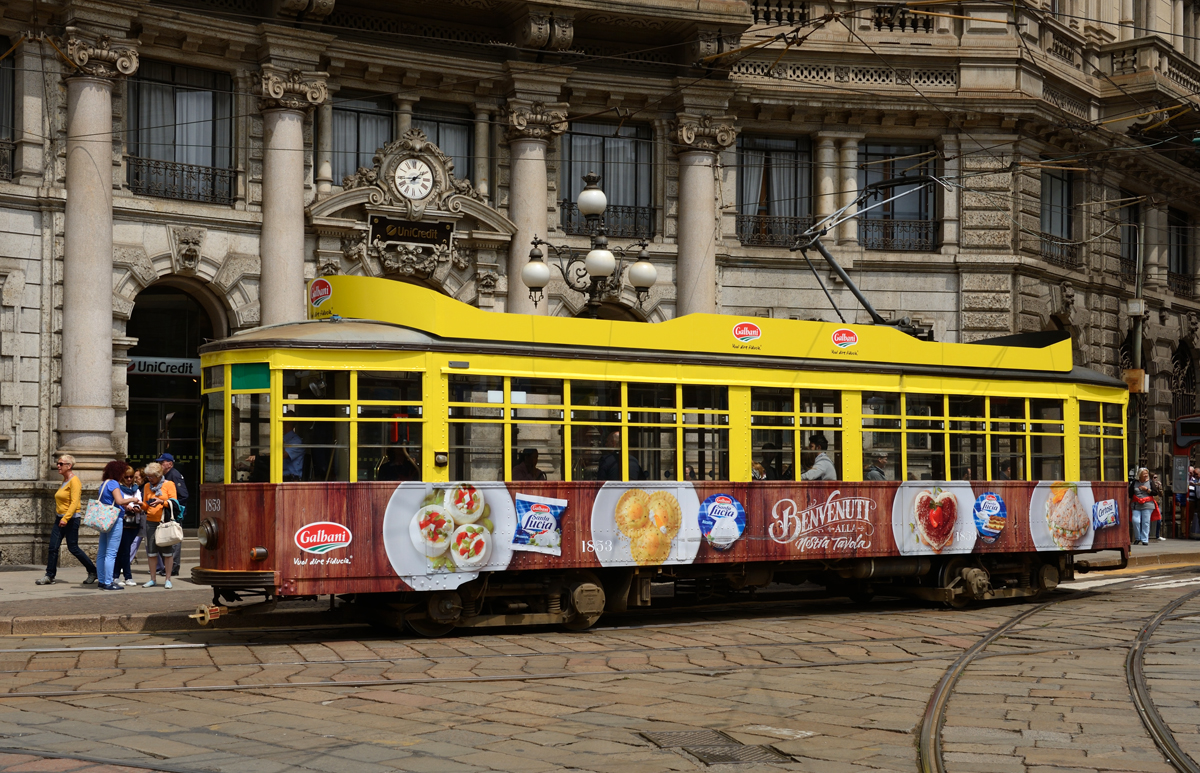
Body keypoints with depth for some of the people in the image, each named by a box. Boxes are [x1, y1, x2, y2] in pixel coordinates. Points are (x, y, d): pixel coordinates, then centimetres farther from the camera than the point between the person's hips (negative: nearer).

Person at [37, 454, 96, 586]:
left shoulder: (74, 480, -13)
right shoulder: (64, 480, 13)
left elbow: (74, 502, -21)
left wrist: (66, 518, -28)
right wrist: (60, 518, 20)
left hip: (71, 519, -8)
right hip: (60, 518, 8)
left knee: (73, 548, -2)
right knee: (53, 547, 2)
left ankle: (93, 571, 11)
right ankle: (50, 575, 6)